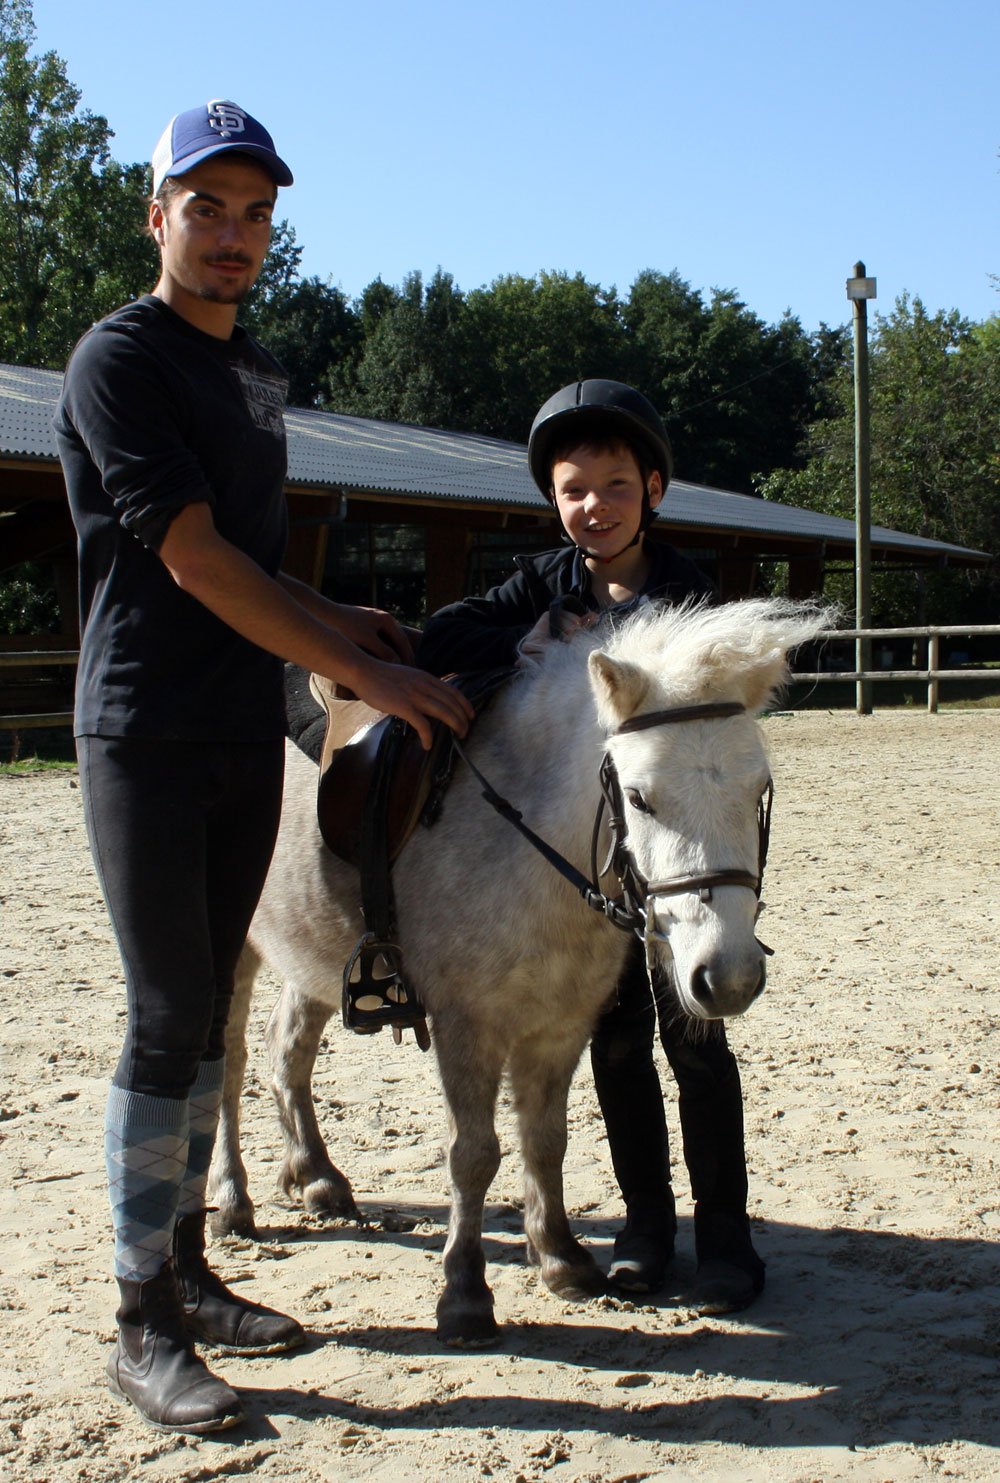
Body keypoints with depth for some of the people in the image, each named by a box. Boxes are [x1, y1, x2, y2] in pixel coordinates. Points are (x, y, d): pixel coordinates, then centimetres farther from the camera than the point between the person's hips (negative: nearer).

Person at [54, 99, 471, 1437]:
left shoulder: (258, 373, 16)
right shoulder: (119, 359, -9)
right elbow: (195, 562, -17)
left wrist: (340, 621, 8)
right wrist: (365, 671, -16)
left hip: (247, 738, 8)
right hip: (145, 735, -7)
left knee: (208, 1010, 12)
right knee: (168, 1014, -7)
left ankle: (188, 1272, 23)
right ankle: (144, 1326, 3)